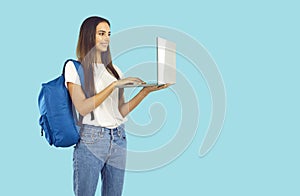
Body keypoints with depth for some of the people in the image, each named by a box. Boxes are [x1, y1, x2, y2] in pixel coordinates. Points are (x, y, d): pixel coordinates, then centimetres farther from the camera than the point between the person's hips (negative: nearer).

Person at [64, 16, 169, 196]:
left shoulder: (114, 70, 16)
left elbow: (121, 111, 10)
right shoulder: (74, 67, 0)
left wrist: (147, 90, -1)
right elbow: (82, 107, -13)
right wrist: (114, 84, -16)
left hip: (118, 139, 5)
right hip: (91, 140, -5)